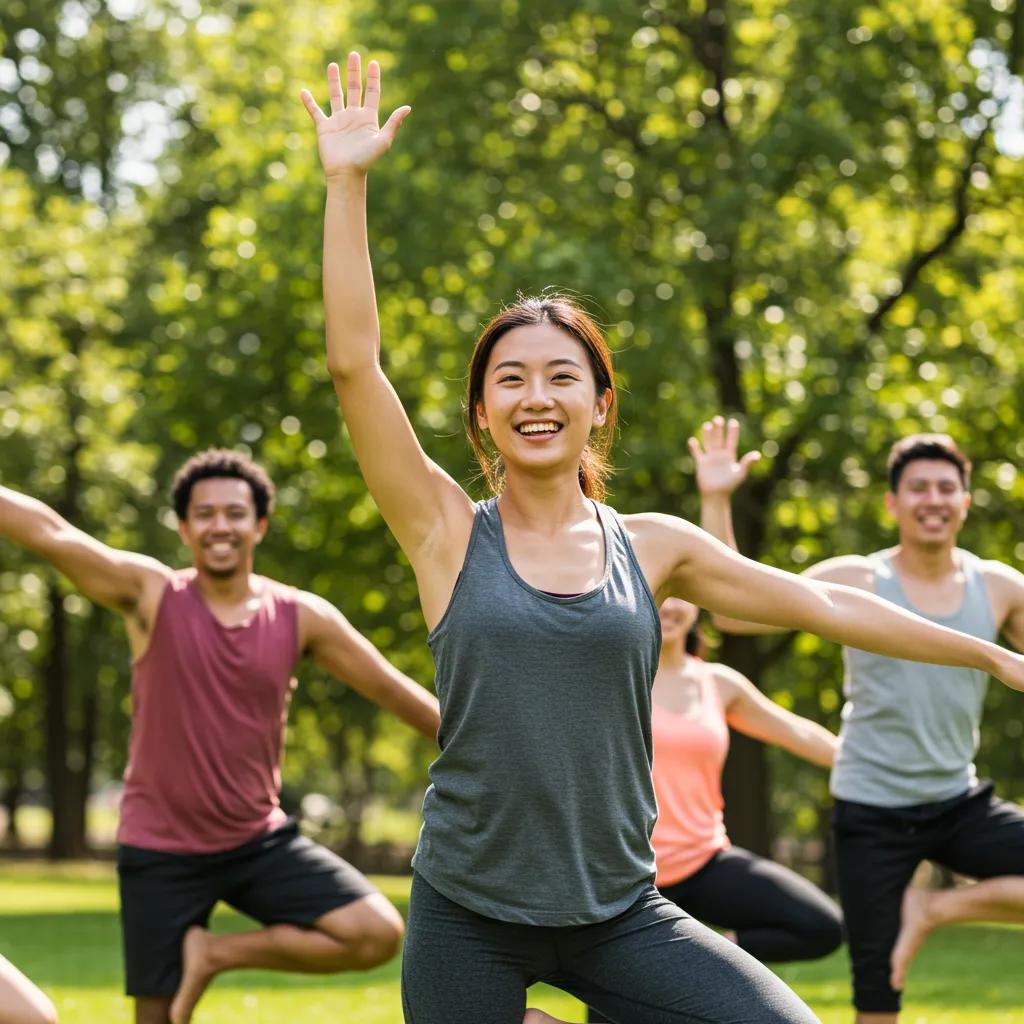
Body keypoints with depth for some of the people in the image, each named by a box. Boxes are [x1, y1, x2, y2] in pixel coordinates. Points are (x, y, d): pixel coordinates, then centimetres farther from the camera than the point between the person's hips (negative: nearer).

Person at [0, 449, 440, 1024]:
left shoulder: (301, 616, -1)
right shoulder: (151, 595, -7)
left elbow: (393, 688, 4)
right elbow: (49, 531, -18)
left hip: (261, 841, 2)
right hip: (161, 851, -2)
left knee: (379, 934, -14)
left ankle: (217, 954, 4)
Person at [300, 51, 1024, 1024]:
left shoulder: (651, 546, 5)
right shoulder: (449, 533, -2)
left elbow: (822, 604, 13)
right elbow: (354, 363, -11)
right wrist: (347, 183, -14)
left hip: (619, 911, 2)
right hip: (468, 913, -2)